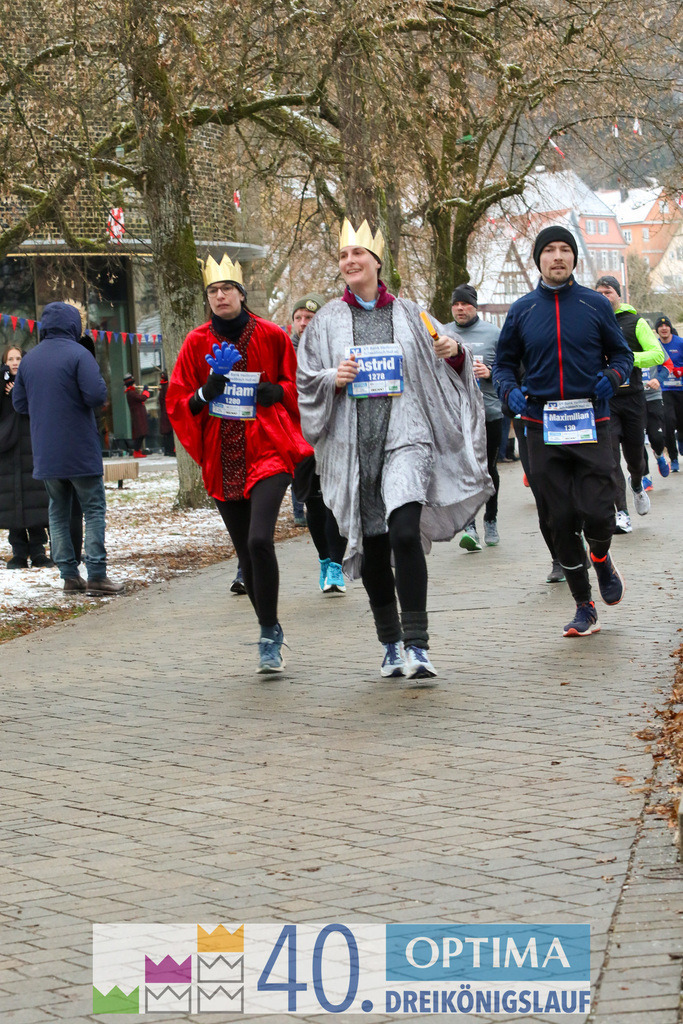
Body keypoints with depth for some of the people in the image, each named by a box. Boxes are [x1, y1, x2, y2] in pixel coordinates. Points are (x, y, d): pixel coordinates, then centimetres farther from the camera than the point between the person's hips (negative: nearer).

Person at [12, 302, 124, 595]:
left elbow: (19, 402, 13)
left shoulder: (28, 359, 8)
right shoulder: (78, 354, -11)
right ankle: (96, 576, -5)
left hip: (45, 453, 5)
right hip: (80, 450, -5)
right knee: (94, 510, 2)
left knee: (58, 513, 12)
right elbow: (97, 395, -20)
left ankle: (69, 575, 10)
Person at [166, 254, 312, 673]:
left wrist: (276, 391, -7)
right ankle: (272, 635, 23)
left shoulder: (271, 336, 2)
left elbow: (298, 384, 14)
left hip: (268, 451, -3)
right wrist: (205, 393, -12)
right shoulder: (198, 342, 7)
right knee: (246, 552, 8)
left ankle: (270, 633, -9)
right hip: (222, 461, 3)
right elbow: (177, 402, 8)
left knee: (260, 540, -21)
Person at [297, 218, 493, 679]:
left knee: (405, 533, -20)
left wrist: (456, 353, -7)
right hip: (353, 445, 2)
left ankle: (417, 645, -17)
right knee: (372, 546, 6)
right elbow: (305, 379, 9)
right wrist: (334, 380, -10)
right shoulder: (328, 320, 9)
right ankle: (392, 646, 20)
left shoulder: (408, 313, 8)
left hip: (405, 437, -2)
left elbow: (444, 366, 15)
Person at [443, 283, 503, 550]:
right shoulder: (442, 334, 8)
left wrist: (491, 373, -14)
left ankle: (491, 520, 29)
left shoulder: (492, 333, 3)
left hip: (490, 411, 0)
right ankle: (469, 527, -14)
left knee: (488, 470, 11)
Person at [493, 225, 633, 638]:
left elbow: (622, 353, 11)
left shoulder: (596, 305, 4)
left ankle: (602, 558, 24)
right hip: (543, 430, 2)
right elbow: (504, 363, 14)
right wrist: (511, 391, -6)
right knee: (562, 520, 2)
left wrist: (613, 376, -10)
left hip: (591, 425, -1)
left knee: (597, 512, -13)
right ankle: (585, 608, 13)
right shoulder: (522, 310, 7)